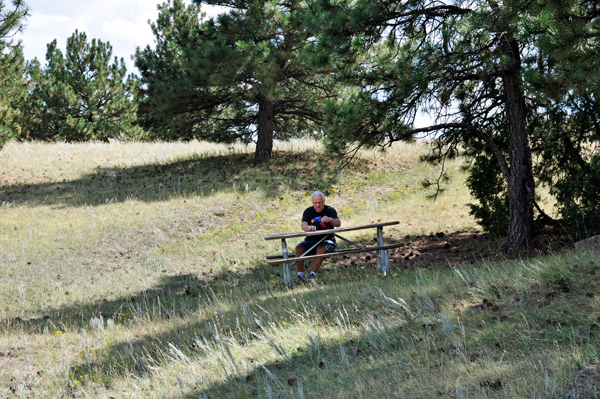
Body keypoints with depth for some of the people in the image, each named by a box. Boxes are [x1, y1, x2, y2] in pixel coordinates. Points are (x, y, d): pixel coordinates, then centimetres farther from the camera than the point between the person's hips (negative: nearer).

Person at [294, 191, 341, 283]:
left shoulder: (330, 210, 2)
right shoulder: (308, 211, 6)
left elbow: (338, 224, -13)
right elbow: (303, 225, -10)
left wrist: (330, 220, -36)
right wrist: (309, 227, -36)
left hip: (327, 240, -2)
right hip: (311, 241, 2)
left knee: (321, 248, -36)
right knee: (299, 247, -26)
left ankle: (313, 275, -33)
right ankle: (300, 275, -28)